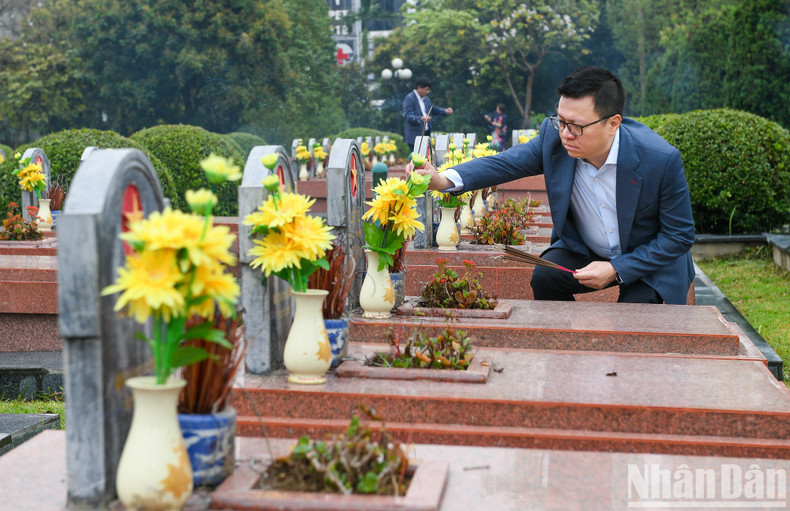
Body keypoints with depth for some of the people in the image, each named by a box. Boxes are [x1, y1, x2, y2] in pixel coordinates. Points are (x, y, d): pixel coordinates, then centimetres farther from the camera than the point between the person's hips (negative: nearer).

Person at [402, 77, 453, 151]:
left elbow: (434, 109, 26)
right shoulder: (409, 99, -12)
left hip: (426, 134, 8)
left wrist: (445, 111, 7)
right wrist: (421, 118, -39)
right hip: (415, 136, -8)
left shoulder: (426, 99, 14)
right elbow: (407, 116, -23)